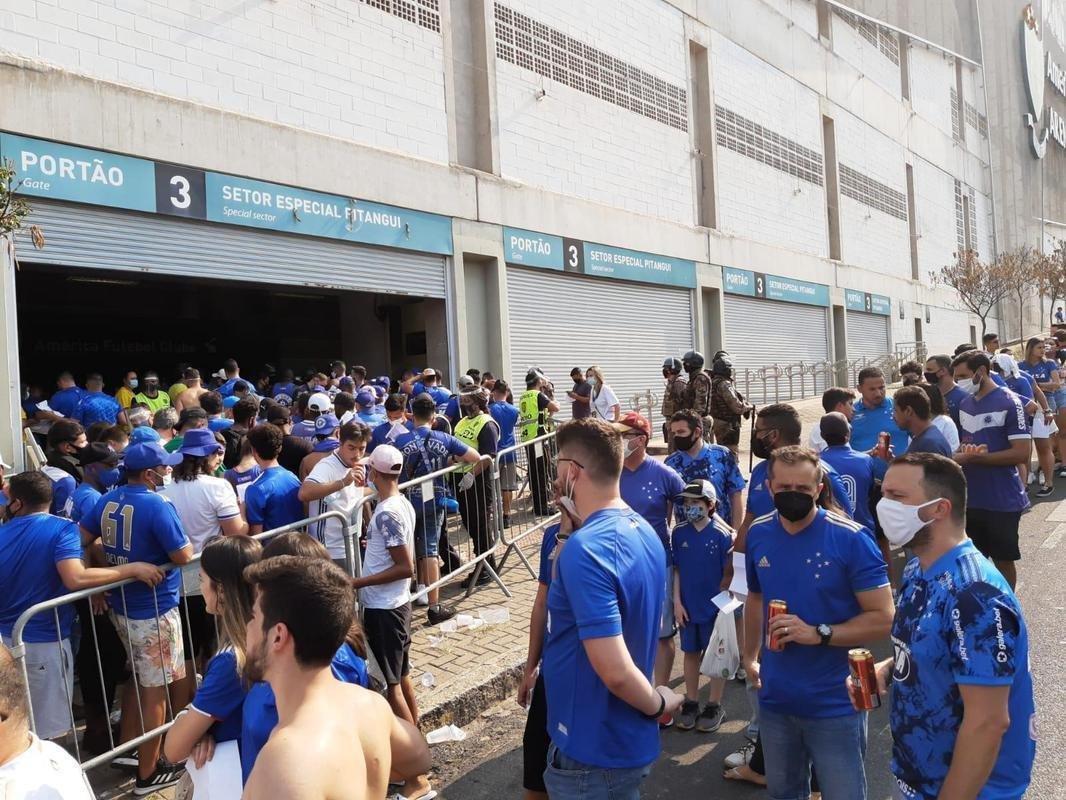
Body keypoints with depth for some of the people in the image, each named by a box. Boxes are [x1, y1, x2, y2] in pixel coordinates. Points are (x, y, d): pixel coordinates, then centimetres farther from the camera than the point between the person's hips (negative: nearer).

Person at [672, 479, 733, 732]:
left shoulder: (722, 535, -11)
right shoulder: (679, 533, -3)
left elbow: (728, 573, -7)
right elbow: (676, 569, 2)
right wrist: (677, 602, -2)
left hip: (715, 607, -3)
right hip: (688, 606, 3)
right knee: (691, 653, 13)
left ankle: (715, 707, 21)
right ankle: (691, 704, 26)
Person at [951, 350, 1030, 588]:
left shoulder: (1008, 402, -13)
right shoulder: (965, 404, 8)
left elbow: (1022, 453, -19)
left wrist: (977, 457, -21)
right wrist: (960, 454, -2)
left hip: (1002, 500, -6)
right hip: (971, 498, 6)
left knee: (1003, 560, 9)